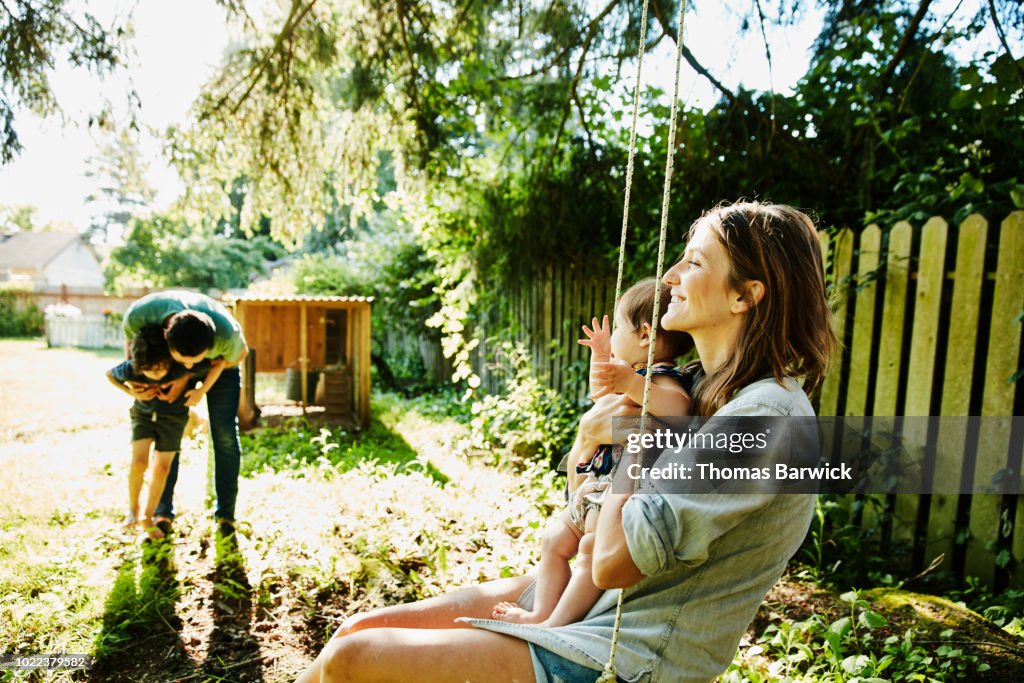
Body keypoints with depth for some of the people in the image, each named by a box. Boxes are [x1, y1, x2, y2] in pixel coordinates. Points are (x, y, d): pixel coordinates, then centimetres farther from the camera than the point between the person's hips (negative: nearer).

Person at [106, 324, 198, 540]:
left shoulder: (180, 367, -34)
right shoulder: (130, 370, -27)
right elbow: (109, 374, -4)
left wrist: (181, 383, -23)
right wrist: (131, 392, -15)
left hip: (173, 416, 0)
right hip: (143, 413, 1)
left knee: (162, 468, 1)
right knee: (139, 462, -15)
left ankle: (148, 517, 22)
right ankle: (133, 508, 12)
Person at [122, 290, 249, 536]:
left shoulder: (226, 333, -44)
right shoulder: (139, 315, -38)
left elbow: (241, 352, -17)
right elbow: (131, 341, -10)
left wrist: (203, 389, -18)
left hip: (220, 361, -2)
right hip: (169, 367, 2)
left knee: (224, 433, -7)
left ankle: (226, 514, 4)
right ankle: (163, 512, 12)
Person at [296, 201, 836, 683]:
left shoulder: (767, 414, -22)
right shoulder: (712, 388, 7)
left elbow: (613, 562, -26)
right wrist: (588, 434, -10)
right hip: (576, 598, 8)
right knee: (359, 628, 3)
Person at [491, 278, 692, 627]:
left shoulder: (661, 379, -18)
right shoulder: (633, 373, 16)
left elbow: (678, 408, -42)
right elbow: (601, 396, 36)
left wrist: (630, 383, -49)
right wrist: (601, 357, 30)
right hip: (597, 486, 11)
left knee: (592, 559, -11)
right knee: (554, 540, 14)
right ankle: (542, 612, 19)